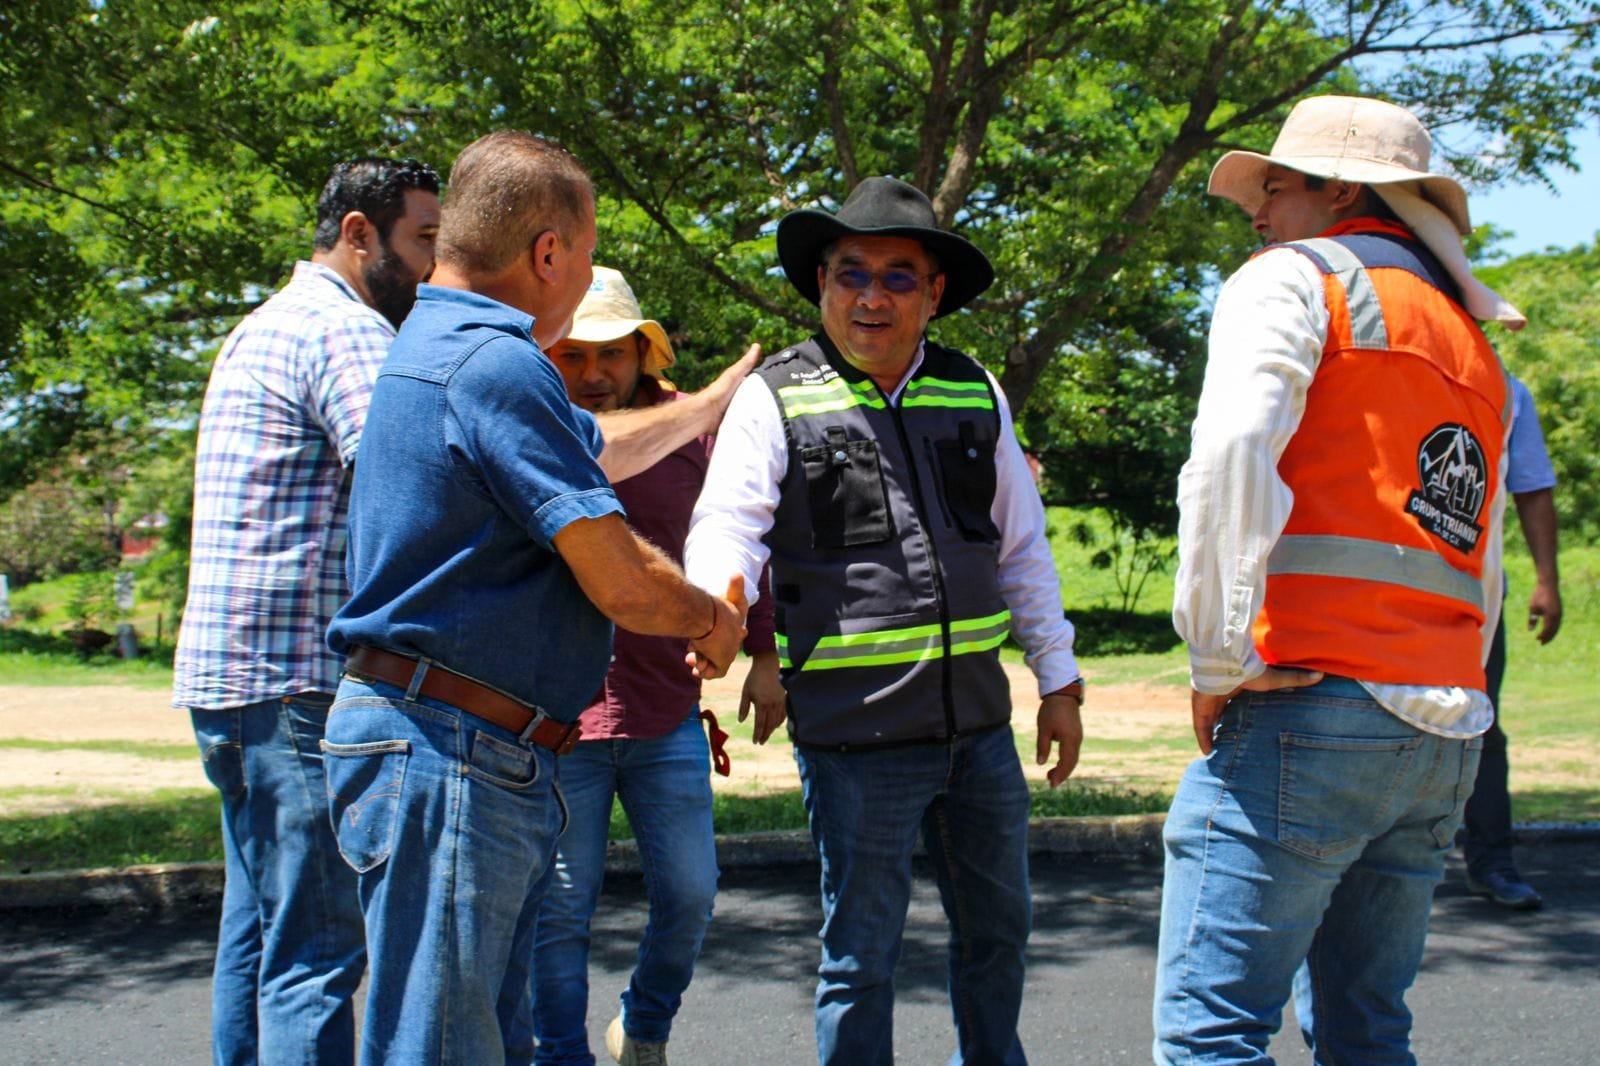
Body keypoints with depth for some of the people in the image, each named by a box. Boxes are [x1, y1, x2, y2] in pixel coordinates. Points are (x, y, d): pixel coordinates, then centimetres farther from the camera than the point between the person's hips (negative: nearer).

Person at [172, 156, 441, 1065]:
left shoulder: (266, 326, 22)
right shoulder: (344, 331, -10)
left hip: (225, 679, 10)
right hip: (299, 683, -10)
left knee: (260, 928, 15)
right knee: (317, 946, -9)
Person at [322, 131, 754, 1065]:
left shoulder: (439, 346, 17)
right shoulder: (497, 364, -17)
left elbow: (593, 449, 35)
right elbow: (621, 582, -19)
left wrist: (709, 404, 47)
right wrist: (716, 620, 2)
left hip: (495, 758, 11)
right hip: (447, 751, -11)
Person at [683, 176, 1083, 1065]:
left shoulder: (975, 394, 8)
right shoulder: (776, 398, -4)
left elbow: (1023, 547, 14)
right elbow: (726, 527, -14)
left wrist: (1058, 680, 13)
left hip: (979, 723, 5)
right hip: (855, 733, -5)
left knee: (998, 927, 19)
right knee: (862, 954, 4)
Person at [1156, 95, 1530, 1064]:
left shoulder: (1296, 277, 2)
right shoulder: (1473, 347, 25)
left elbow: (1232, 455, -16)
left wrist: (1219, 664, -12)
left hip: (1312, 702, -8)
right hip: (1443, 732, 8)